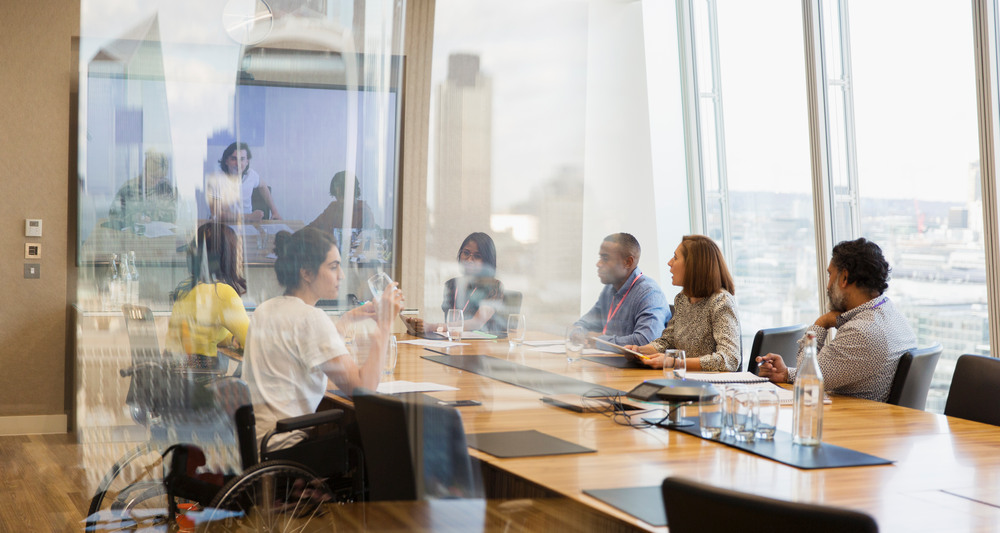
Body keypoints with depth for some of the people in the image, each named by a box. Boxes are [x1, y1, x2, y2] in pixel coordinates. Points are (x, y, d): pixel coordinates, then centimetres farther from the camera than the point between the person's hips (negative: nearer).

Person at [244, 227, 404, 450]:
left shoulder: (264, 310, 11)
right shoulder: (310, 318, -16)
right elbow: (362, 387, -20)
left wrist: (347, 319, 23)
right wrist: (384, 324, -14)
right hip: (284, 444, -9)